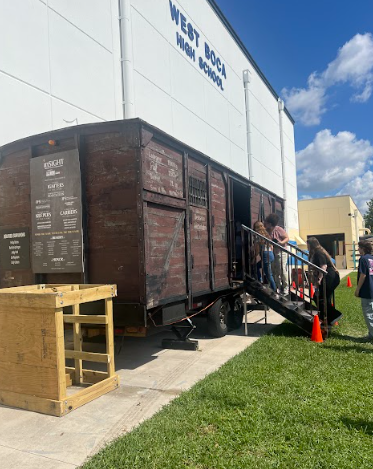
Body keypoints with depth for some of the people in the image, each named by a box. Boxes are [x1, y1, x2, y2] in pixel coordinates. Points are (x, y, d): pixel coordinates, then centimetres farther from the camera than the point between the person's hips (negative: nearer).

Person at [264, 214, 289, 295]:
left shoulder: (278, 229, -13)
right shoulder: (267, 231, 3)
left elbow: (287, 238, -7)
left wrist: (281, 242, -23)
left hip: (281, 252, -6)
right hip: (272, 252, 6)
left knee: (283, 270, -7)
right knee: (275, 271, 9)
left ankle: (286, 289, 2)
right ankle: (278, 288, 21)